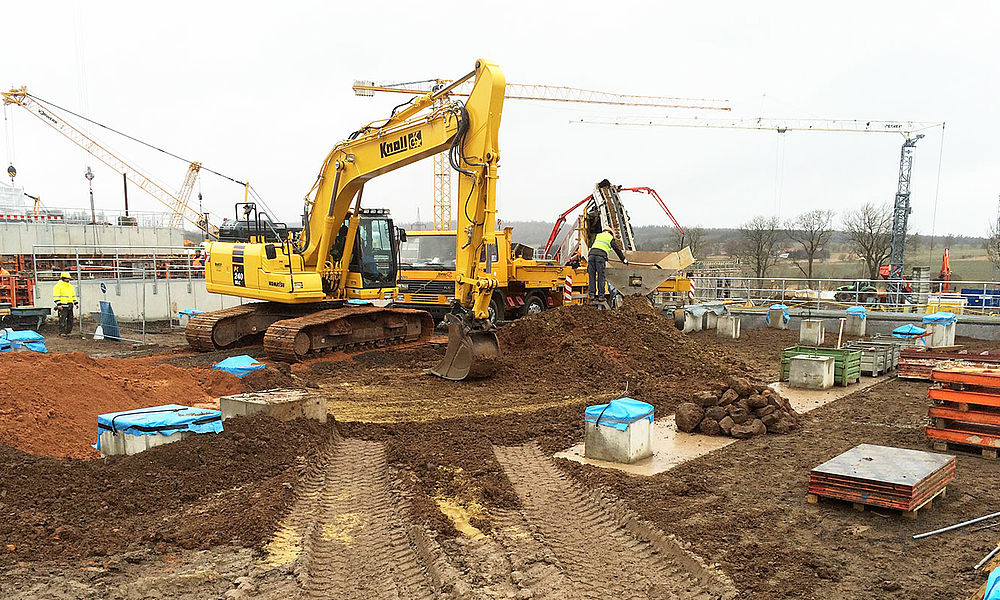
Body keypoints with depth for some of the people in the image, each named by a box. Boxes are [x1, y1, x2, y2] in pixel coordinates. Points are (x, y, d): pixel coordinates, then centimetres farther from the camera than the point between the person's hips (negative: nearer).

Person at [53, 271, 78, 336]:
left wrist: (76, 303, 19)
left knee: (70, 318, 9)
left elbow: (73, 295, 26)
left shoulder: (70, 286, 18)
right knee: (62, 319, -8)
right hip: (62, 306, -7)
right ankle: (62, 332, -6)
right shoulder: (58, 285, -6)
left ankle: (69, 330, 17)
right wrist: (58, 304, -19)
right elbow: (56, 296, -12)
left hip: (70, 306, 8)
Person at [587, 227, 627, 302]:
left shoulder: (597, 236, 29)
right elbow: (617, 249, 22)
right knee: (600, 276, -2)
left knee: (591, 276, 5)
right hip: (601, 256, -3)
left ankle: (591, 295, 1)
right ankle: (601, 296, -4)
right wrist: (624, 260, 30)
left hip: (591, 254, 3)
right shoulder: (611, 238, 20)